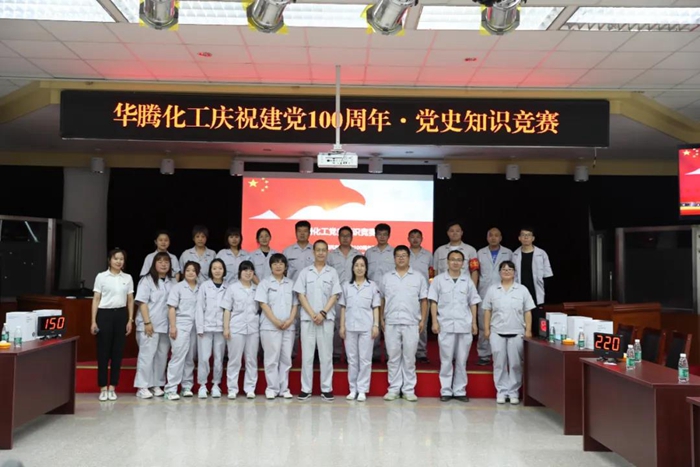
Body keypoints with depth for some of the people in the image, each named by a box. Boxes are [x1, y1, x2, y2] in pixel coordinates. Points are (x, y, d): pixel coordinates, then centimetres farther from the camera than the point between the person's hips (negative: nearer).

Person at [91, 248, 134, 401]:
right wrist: (93, 321, -5)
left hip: (121, 315, 3)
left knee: (118, 352, 4)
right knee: (103, 351, 0)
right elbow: (96, 299, 1)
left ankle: (112, 387, 13)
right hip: (105, 314, -2)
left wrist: (130, 320, 4)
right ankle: (103, 388, 9)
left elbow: (130, 300, 10)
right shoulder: (101, 277, 1)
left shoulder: (128, 278, 8)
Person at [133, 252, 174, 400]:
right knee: (147, 355, -5)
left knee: (162, 356, 7)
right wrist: (147, 322, -15)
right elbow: (142, 302, -9)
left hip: (165, 325, 5)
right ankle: (142, 387, 0)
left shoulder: (171, 283, 11)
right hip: (149, 325, -5)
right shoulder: (147, 280, -3)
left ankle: (157, 385, 16)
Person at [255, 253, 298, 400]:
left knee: (286, 358, 5)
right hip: (270, 327, -3)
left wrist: (290, 320, -7)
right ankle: (272, 388, 7)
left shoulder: (291, 284, 13)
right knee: (272, 359, -1)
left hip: (289, 327, 3)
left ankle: (284, 388, 13)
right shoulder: (265, 283, 2)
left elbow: (295, 304, 10)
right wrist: (276, 321, -14)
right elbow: (263, 304, -6)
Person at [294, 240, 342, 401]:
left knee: (326, 355, 3)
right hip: (307, 318, 0)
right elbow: (301, 295, 1)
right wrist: (312, 315, -10)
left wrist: (323, 313, -11)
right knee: (307, 355, 2)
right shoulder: (304, 272, 6)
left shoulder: (332, 272, 6)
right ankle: (306, 388, 9)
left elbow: (334, 296, 2)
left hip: (327, 319, 0)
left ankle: (326, 389, 9)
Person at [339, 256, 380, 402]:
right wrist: (342, 326, 2)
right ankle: (353, 389, 14)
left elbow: (376, 307, 3)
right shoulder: (346, 286, 8)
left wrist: (376, 325, -5)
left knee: (365, 359, 0)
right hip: (350, 327, 2)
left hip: (366, 327, -1)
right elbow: (343, 307, 8)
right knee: (352, 359, 6)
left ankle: (362, 390, 7)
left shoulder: (372, 286, 4)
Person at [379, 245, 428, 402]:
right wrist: (381, 319, 5)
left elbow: (424, 301, 6)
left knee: (409, 358, 4)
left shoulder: (418, 277, 6)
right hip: (391, 323, 1)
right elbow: (382, 300, 11)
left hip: (411, 323, -1)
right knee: (393, 357, 6)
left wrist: (423, 320, -1)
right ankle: (394, 389, 14)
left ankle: (409, 389, 12)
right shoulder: (386, 278, 9)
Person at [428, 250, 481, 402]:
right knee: (446, 360, 3)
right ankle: (446, 390, 10)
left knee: (461, 360, 6)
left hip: (464, 326, 2)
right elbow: (434, 302, 3)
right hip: (446, 325, -2)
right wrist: (435, 322, -5)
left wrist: (474, 322, 5)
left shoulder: (467, 280, 9)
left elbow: (473, 303, 11)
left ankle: (460, 391, 14)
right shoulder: (439, 279, 4)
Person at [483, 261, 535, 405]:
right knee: (499, 363, 4)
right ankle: (501, 391, 13)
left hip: (517, 333, 0)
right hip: (497, 332, 0)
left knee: (515, 363, 3)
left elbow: (527, 312, 4)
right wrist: (487, 329, 1)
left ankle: (513, 392, 13)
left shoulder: (522, 290, 4)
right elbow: (487, 311, 7)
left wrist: (528, 330, -3)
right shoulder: (492, 290, 6)